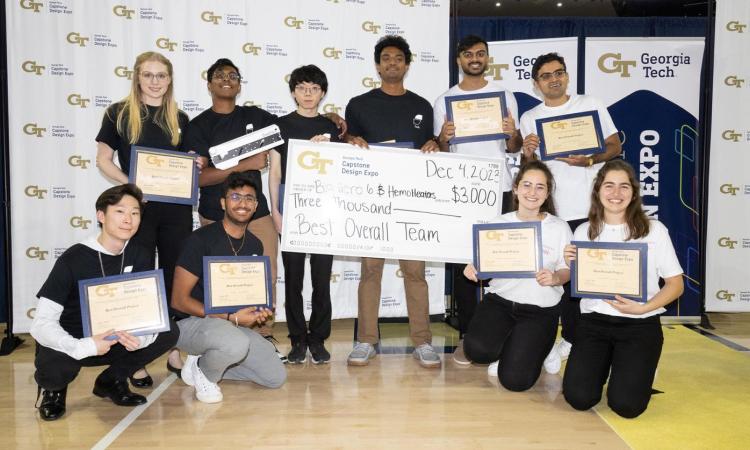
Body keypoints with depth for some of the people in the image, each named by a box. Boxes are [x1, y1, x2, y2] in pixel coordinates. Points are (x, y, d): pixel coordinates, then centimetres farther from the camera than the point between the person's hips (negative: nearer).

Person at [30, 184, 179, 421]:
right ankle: (53, 388, 4)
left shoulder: (140, 257, -5)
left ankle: (111, 380, 6)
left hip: (114, 341, 4)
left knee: (169, 331, -18)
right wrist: (83, 347, -40)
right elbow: (41, 323, -23)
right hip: (70, 345, -4)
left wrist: (143, 336, -32)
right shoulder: (73, 259, -18)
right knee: (52, 369, -37)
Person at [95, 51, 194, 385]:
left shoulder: (180, 119, 11)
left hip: (177, 208, 3)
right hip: (137, 206, -3)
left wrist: (197, 165, -5)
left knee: (176, 279, 8)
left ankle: (175, 349, 20)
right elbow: (103, 160, 1)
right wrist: (129, 183, -15)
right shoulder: (118, 113, 3)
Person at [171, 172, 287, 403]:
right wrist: (231, 317, -21)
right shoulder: (202, 239, -15)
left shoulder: (255, 245, 6)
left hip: (234, 325, 7)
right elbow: (179, 300, -16)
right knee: (236, 343, -38)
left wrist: (258, 311, -5)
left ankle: (202, 362, 10)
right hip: (190, 322, -7)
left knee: (276, 376, -2)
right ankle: (204, 372, -3)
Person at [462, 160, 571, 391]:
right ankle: (507, 347, 11)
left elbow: (567, 270, 1)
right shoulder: (501, 223, 3)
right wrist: (473, 268, -16)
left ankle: (530, 348, 21)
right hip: (499, 299, 2)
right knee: (477, 350, -27)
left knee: (514, 379, -14)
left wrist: (555, 278, -22)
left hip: (540, 308, -2)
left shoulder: (559, 227, -3)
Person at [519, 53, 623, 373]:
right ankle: (571, 338, 21)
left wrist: (589, 160, -15)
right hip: (556, 211, 1)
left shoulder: (591, 105, 6)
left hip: (595, 208, -1)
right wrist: (527, 153, -14)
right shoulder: (530, 118, 9)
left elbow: (615, 146, 5)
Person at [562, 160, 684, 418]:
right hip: (594, 321, 2)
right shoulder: (584, 232, 4)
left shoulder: (654, 230, -4)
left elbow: (675, 285, 0)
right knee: (578, 398, -14)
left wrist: (643, 308, -16)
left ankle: (640, 370, 20)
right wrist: (571, 267, -10)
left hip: (641, 324, -2)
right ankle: (602, 365, 20)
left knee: (626, 405, -15)